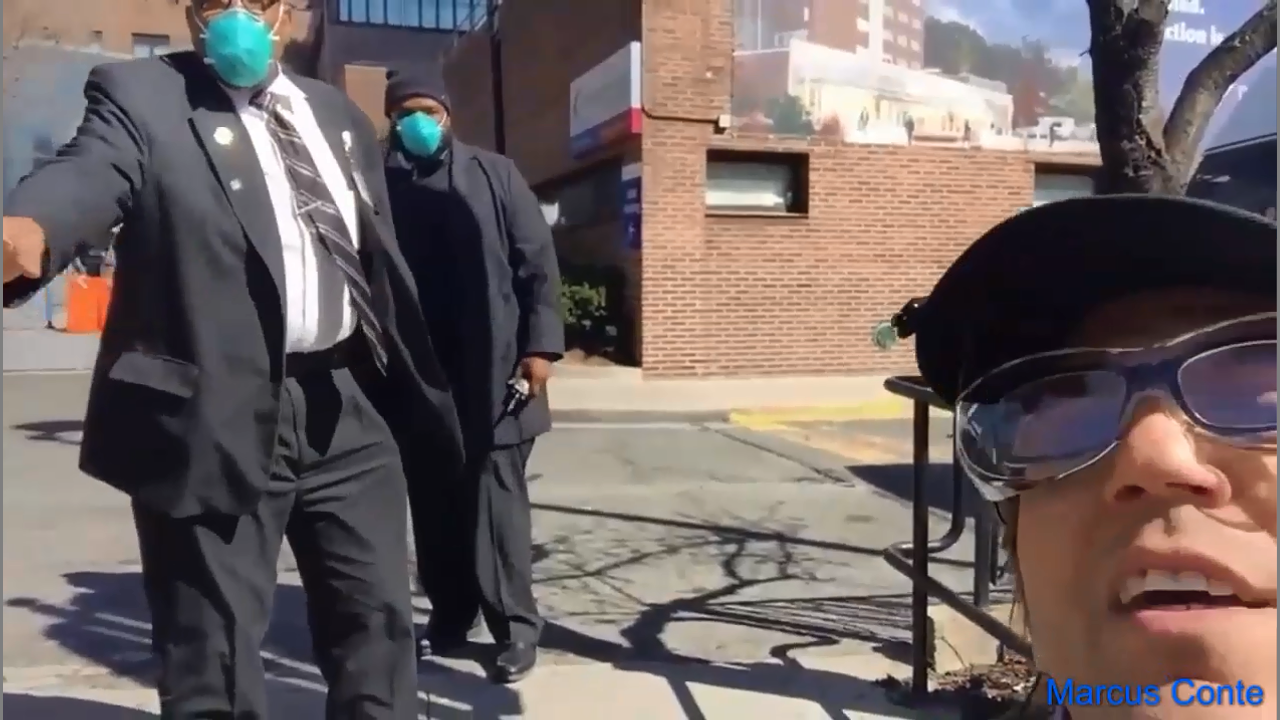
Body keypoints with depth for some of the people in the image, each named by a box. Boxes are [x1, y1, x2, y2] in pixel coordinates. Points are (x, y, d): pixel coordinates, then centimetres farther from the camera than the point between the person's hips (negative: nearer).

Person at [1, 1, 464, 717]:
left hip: (345, 407, 5)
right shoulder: (139, 95, 1)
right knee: (216, 655, 5)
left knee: (378, 621, 13)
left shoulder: (340, 115, 16)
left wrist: (424, 396, 16)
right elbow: (90, 173, -21)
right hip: (216, 417, -4)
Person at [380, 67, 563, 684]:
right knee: (431, 503, 10)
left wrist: (539, 344, -6)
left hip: (489, 372, -2)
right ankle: (449, 613, 24)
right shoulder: (379, 184, 6)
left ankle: (515, 625, 9)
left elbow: (538, 263, 2)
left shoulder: (494, 174, 6)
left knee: (494, 498, 0)